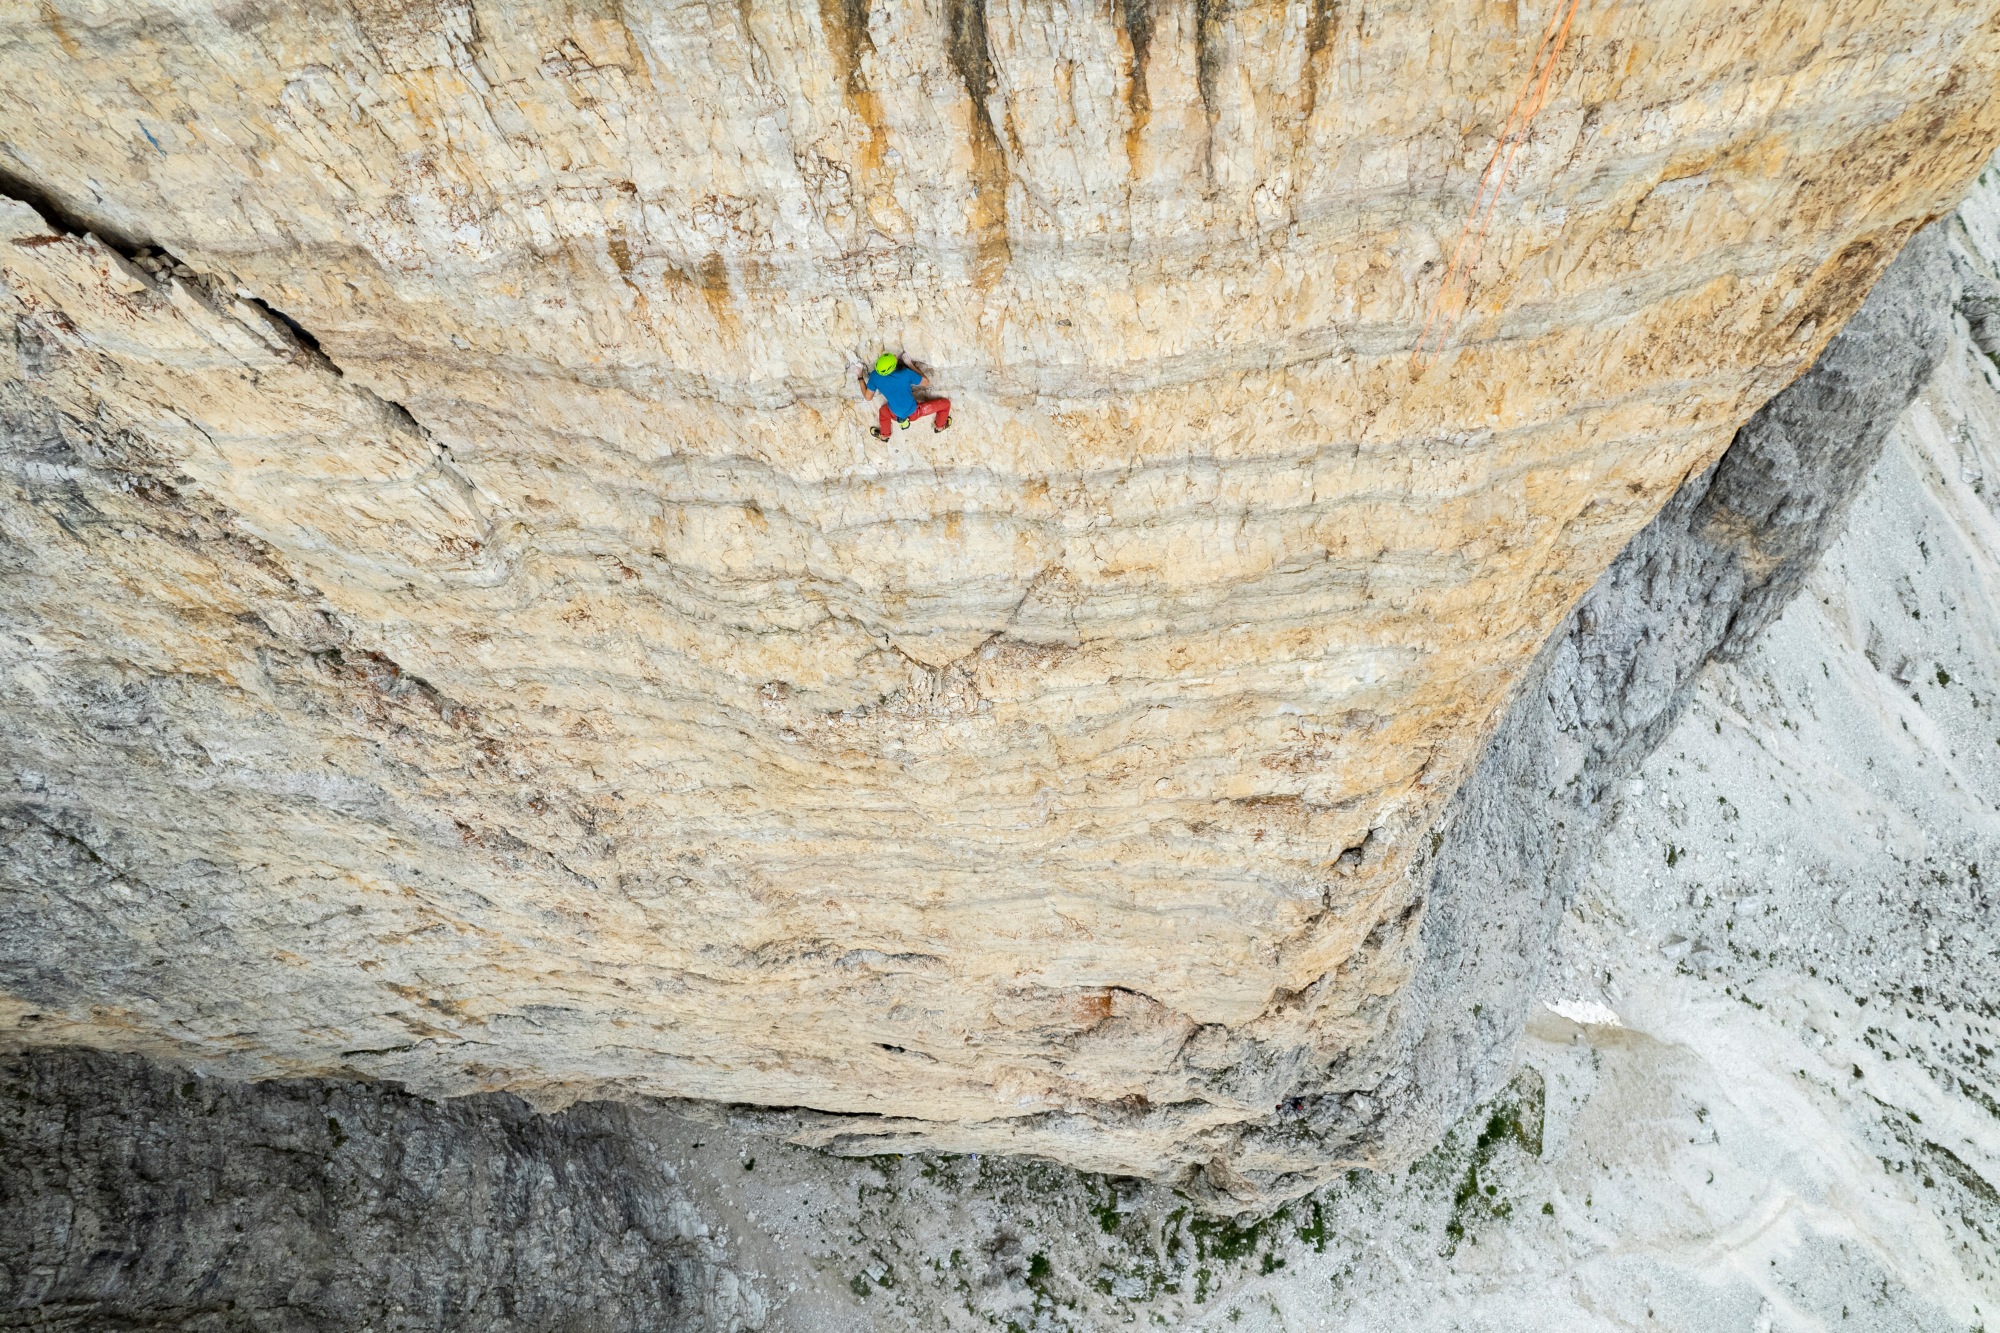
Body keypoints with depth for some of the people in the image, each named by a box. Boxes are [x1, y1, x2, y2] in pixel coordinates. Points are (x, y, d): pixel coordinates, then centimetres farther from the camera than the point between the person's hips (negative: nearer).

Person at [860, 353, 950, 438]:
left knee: (883, 411, 40)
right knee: (945, 403, 16)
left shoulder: (874, 376, -19)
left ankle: (884, 435, 51)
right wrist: (910, 365, -6)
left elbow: (867, 396, -4)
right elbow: (925, 381, -10)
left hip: (895, 415, 3)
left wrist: (861, 378, 10)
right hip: (913, 413, -3)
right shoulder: (906, 373, -28)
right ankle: (939, 426, 39)